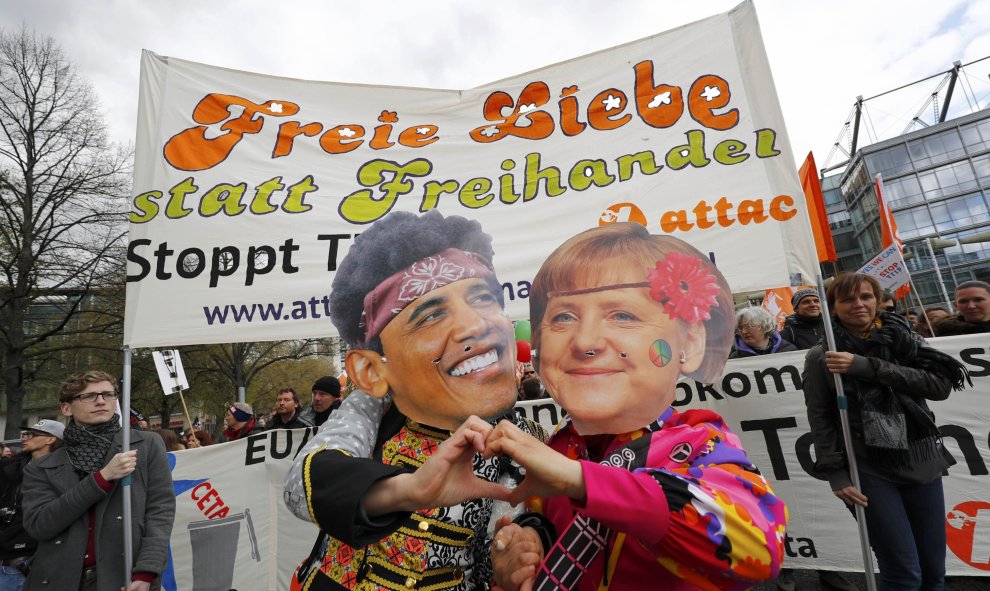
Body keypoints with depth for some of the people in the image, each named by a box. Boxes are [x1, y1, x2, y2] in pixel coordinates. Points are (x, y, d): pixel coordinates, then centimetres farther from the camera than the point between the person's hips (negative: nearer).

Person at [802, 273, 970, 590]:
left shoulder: (901, 337, 4)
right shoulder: (821, 357, -5)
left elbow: (941, 384, -10)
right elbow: (820, 420, -4)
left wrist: (868, 367, -19)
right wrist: (835, 473, -8)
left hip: (922, 465, 4)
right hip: (869, 470, -4)